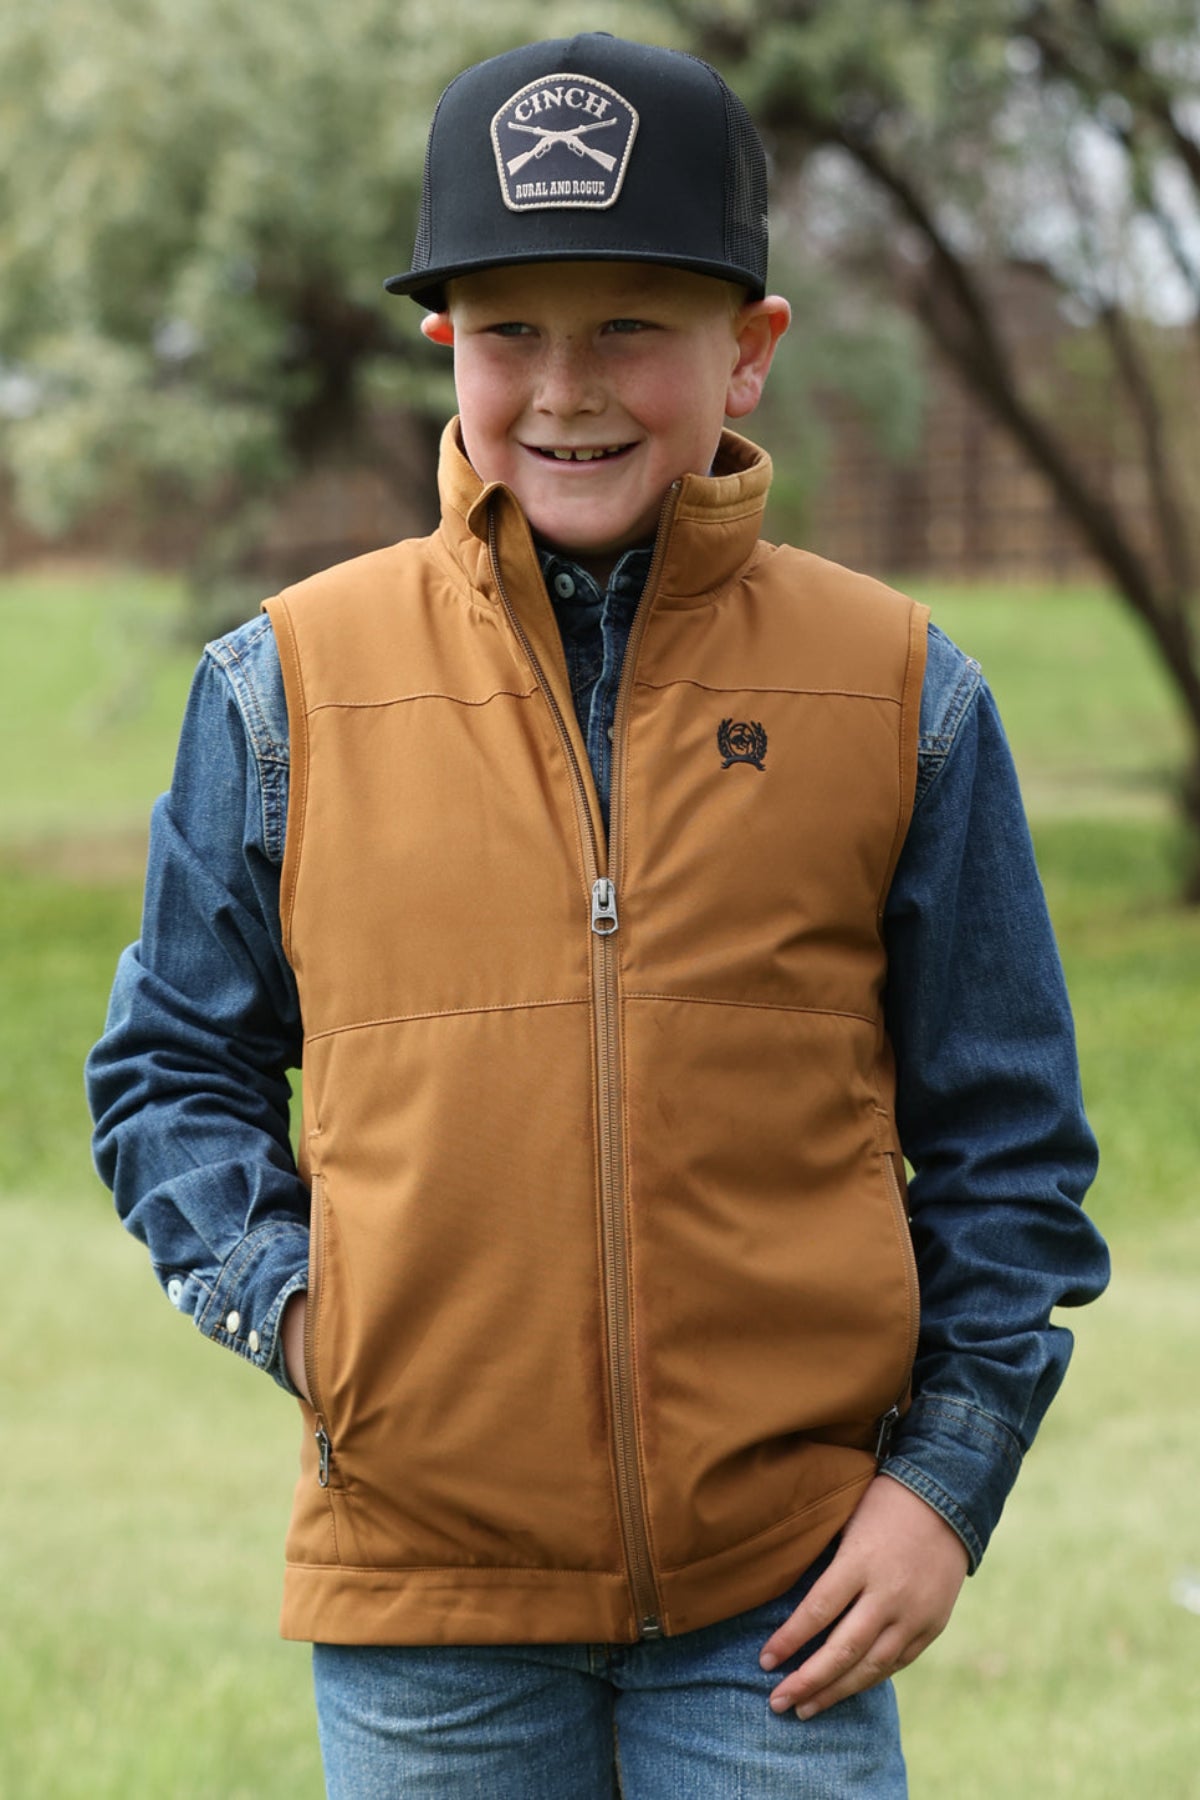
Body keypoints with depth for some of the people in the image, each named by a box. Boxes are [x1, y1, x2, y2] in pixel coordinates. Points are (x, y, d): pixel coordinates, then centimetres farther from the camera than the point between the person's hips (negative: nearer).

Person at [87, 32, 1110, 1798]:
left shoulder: (900, 697, 2)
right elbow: (174, 1068, 11)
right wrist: (284, 1300, -5)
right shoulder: (291, 685, 2)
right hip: (424, 1596, 1)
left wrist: (951, 1473, -1)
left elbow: (1008, 1141, 7)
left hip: (786, 1596, 0)